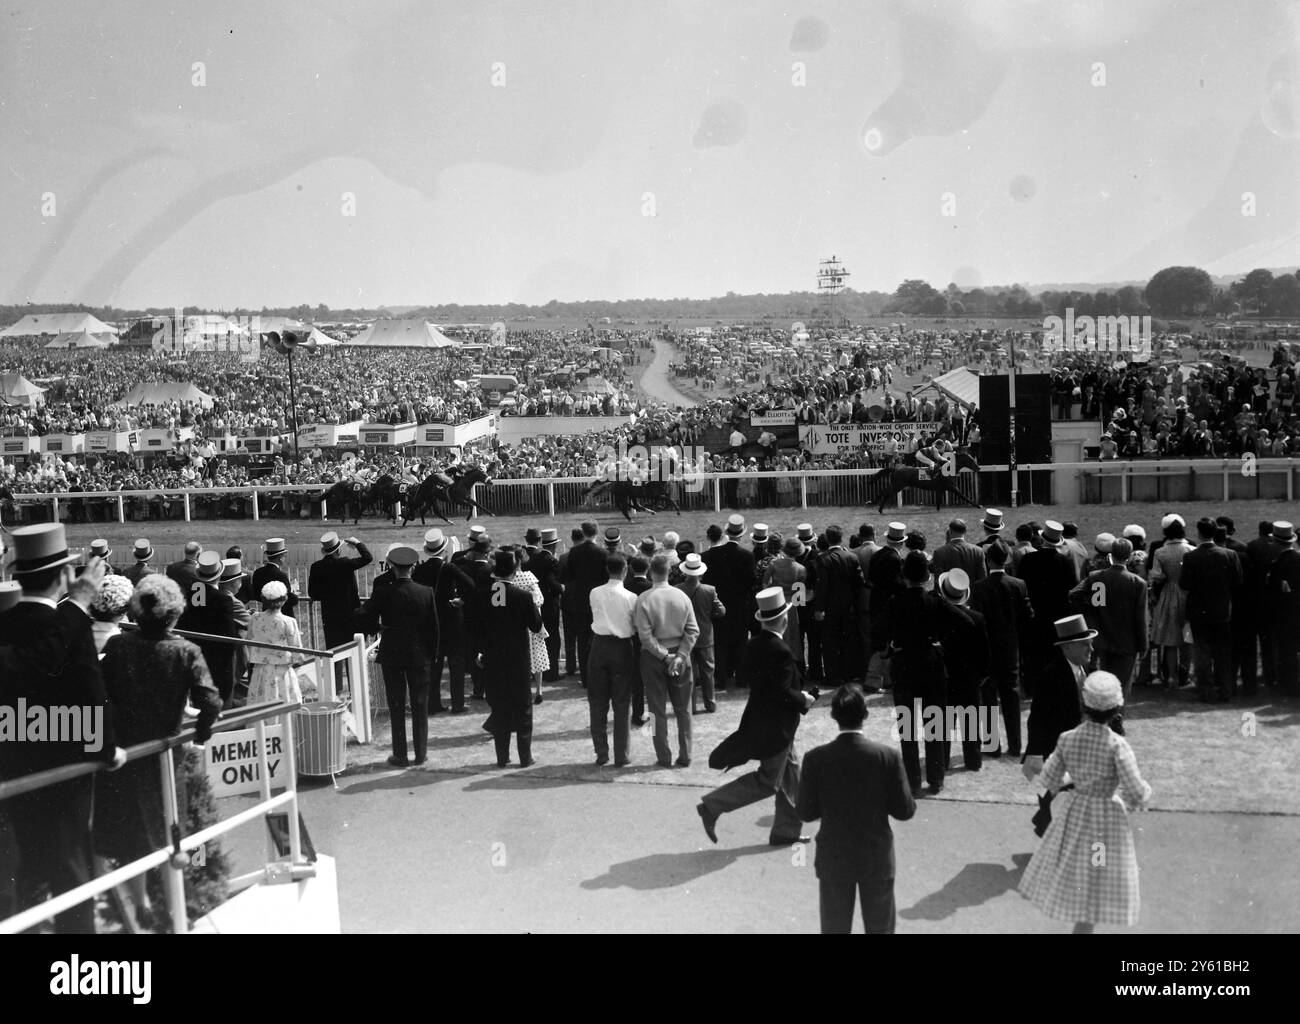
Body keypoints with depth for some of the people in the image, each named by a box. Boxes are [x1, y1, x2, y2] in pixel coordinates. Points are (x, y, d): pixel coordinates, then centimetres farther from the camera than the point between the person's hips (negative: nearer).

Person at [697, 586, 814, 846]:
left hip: (759, 716, 9)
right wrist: (803, 701, -9)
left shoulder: (752, 646, 3)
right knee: (767, 781, 1)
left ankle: (786, 830, 24)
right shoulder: (781, 652, -24)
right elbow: (782, 693, -28)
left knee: (791, 772, 18)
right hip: (775, 726, -9)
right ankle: (713, 805, 1)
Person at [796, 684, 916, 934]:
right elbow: (904, 811, -11)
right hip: (877, 858, 0)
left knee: (835, 928, 14)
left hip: (833, 859, 0)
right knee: (880, 928, 16)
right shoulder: (889, 756, -15)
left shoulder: (815, 759, -14)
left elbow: (805, 812, -9)